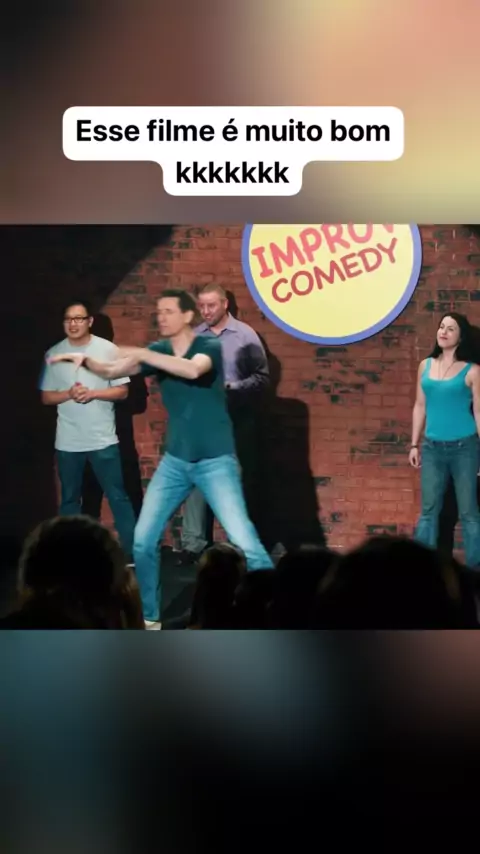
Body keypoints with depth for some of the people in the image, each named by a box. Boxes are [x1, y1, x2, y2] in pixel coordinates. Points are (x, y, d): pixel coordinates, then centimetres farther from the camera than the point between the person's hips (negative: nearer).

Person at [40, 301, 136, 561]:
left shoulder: (108, 350, -4)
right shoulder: (54, 354, 3)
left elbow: (122, 391, -2)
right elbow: (46, 397, 7)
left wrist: (92, 393, -17)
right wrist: (69, 394, -13)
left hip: (103, 440, -2)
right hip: (67, 442, 2)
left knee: (118, 497, -1)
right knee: (69, 500, 11)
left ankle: (131, 552, 6)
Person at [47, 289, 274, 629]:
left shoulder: (209, 346, -11)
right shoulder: (159, 351, 4)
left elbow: (193, 369, -34)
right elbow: (111, 371, -3)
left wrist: (142, 355, -38)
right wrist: (85, 359, -23)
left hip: (216, 461, -5)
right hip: (175, 461, 6)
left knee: (244, 541, -12)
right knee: (144, 539, 4)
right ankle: (150, 617, 19)